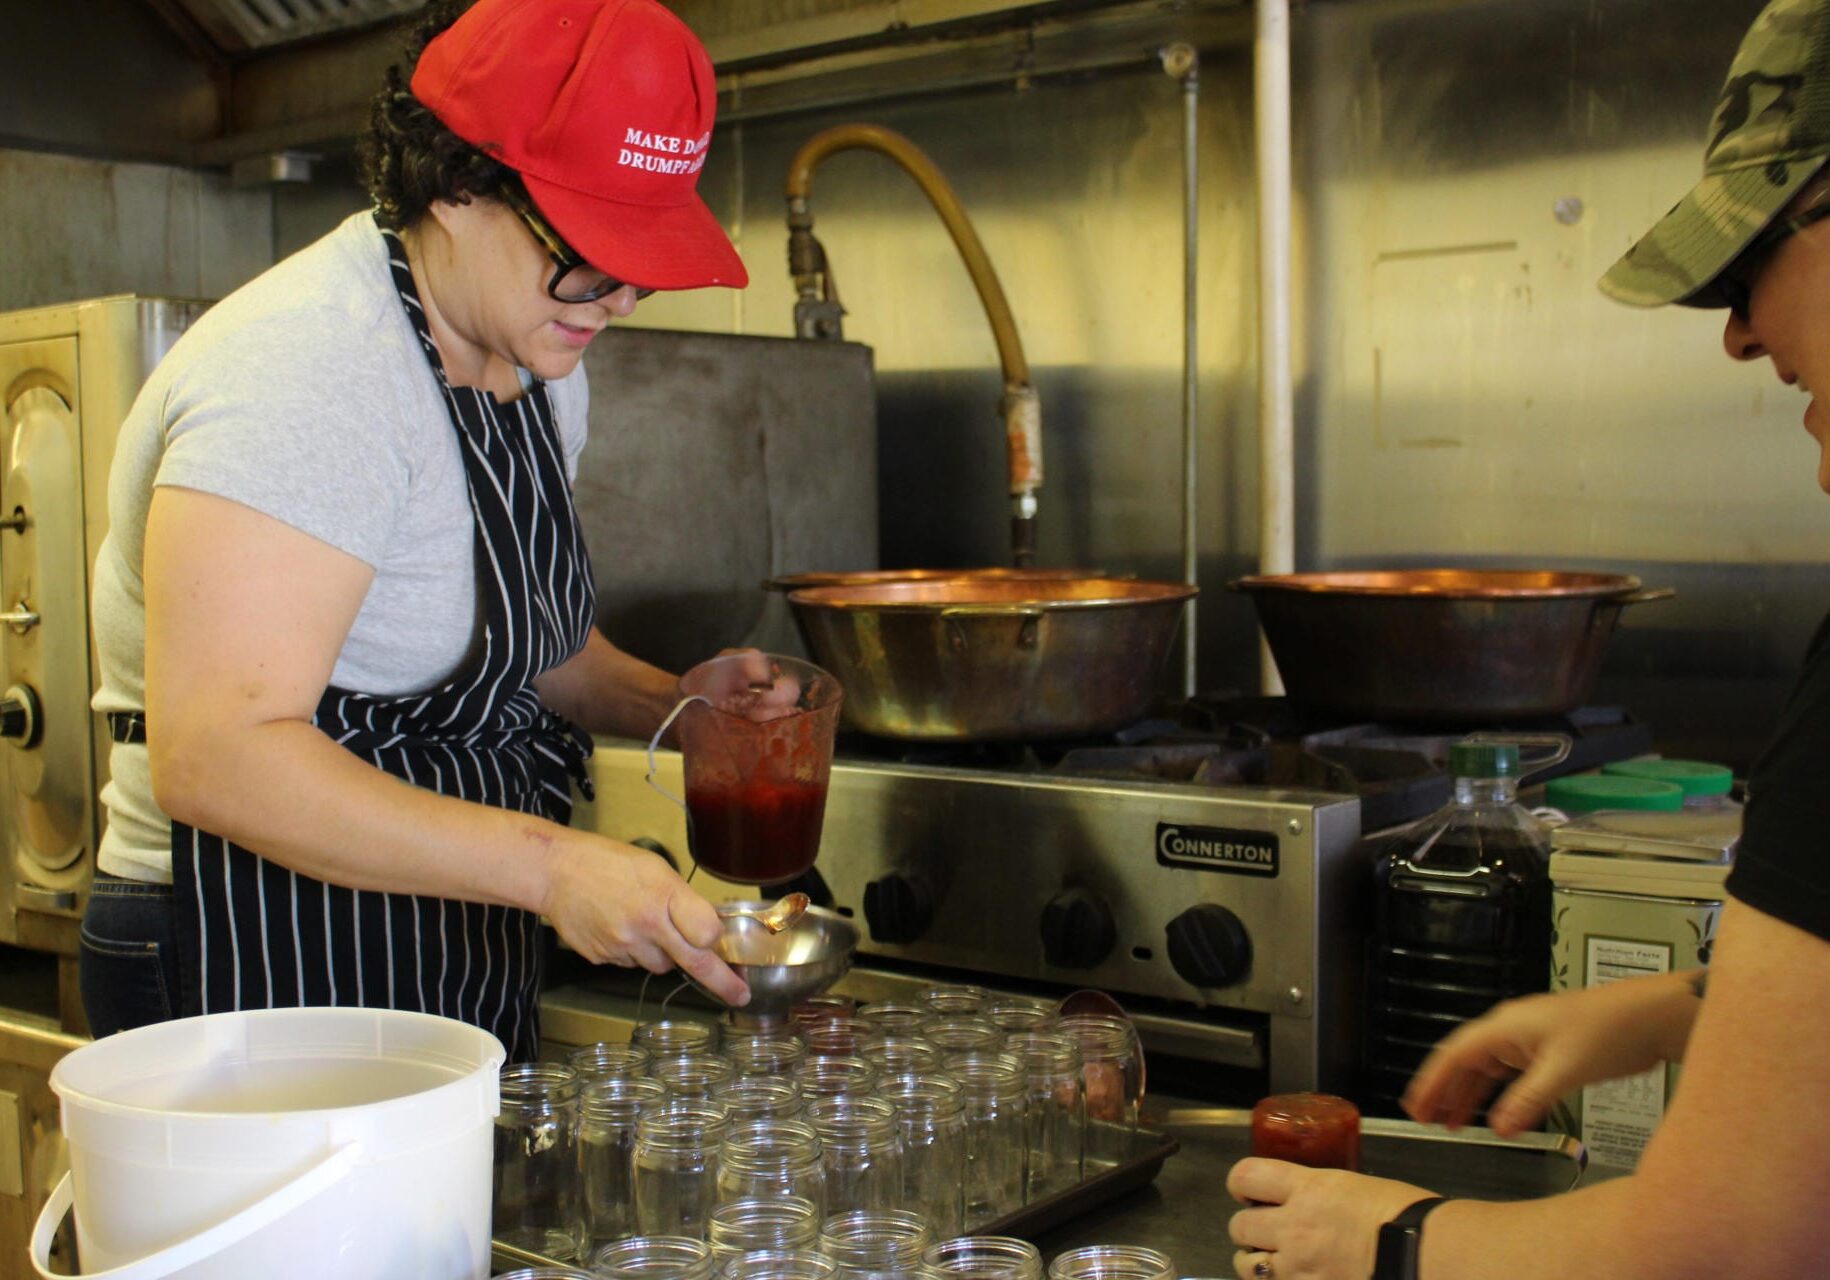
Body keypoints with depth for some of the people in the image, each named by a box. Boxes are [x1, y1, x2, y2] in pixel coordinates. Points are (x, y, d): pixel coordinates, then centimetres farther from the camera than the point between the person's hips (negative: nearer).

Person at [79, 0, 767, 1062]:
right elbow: (210, 754, -30)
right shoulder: (302, 371, -22)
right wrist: (549, 863, -34)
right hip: (260, 977, -8)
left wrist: (671, 703, 0)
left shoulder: (539, 356, 6)